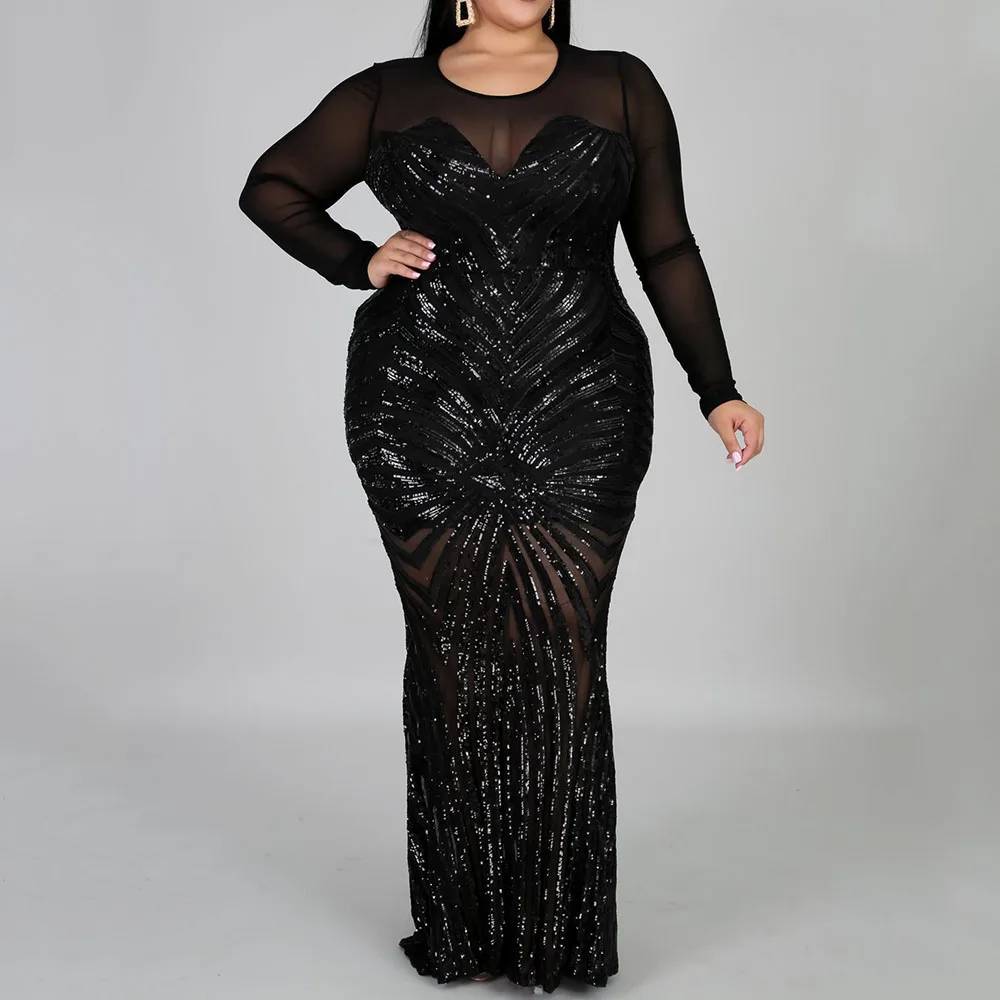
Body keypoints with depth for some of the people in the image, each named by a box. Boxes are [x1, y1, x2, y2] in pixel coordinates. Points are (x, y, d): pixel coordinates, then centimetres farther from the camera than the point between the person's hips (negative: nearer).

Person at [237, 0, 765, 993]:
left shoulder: (620, 88, 7)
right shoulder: (387, 95, 7)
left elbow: (666, 251, 8)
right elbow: (272, 186, 18)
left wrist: (717, 391, 2)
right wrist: (358, 262, 2)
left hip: (576, 423, 0)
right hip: (424, 418, 0)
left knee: (562, 664, -2)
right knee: (450, 654, 5)